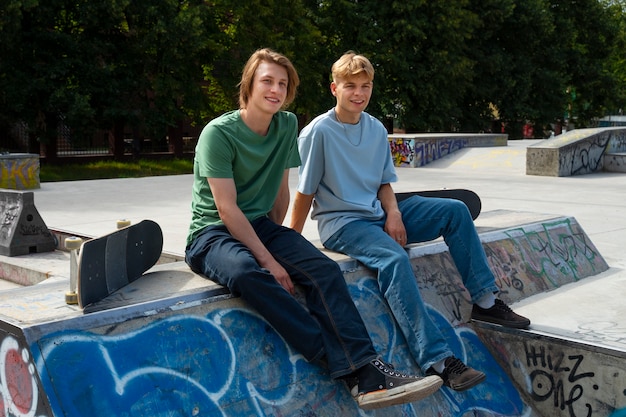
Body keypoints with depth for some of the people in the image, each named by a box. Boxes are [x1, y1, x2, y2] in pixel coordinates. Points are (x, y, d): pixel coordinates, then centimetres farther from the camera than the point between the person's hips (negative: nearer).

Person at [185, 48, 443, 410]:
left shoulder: (287, 125, 6)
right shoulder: (219, 133, -12)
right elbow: (227, 209, -18)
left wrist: (275, 241, 5)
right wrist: (268, 259, -22)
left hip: (261, 226, 6)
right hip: (213, 233, -5)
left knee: (325, 269, -22)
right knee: (247, 272, -38)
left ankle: (366, 372, -31)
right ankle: (347, 364, -35)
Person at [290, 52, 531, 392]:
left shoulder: (376, 129, 8)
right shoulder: (318, 132, -11)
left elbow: (384, 182, 14)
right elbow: (305, 192, -10)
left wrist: (393, 212, -6)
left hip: (379, 215, 7)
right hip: (341, 223, -7)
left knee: (455, 210, -3)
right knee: (394, 258, -35)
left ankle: (485, 300, 1)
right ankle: (437, 360, -35)